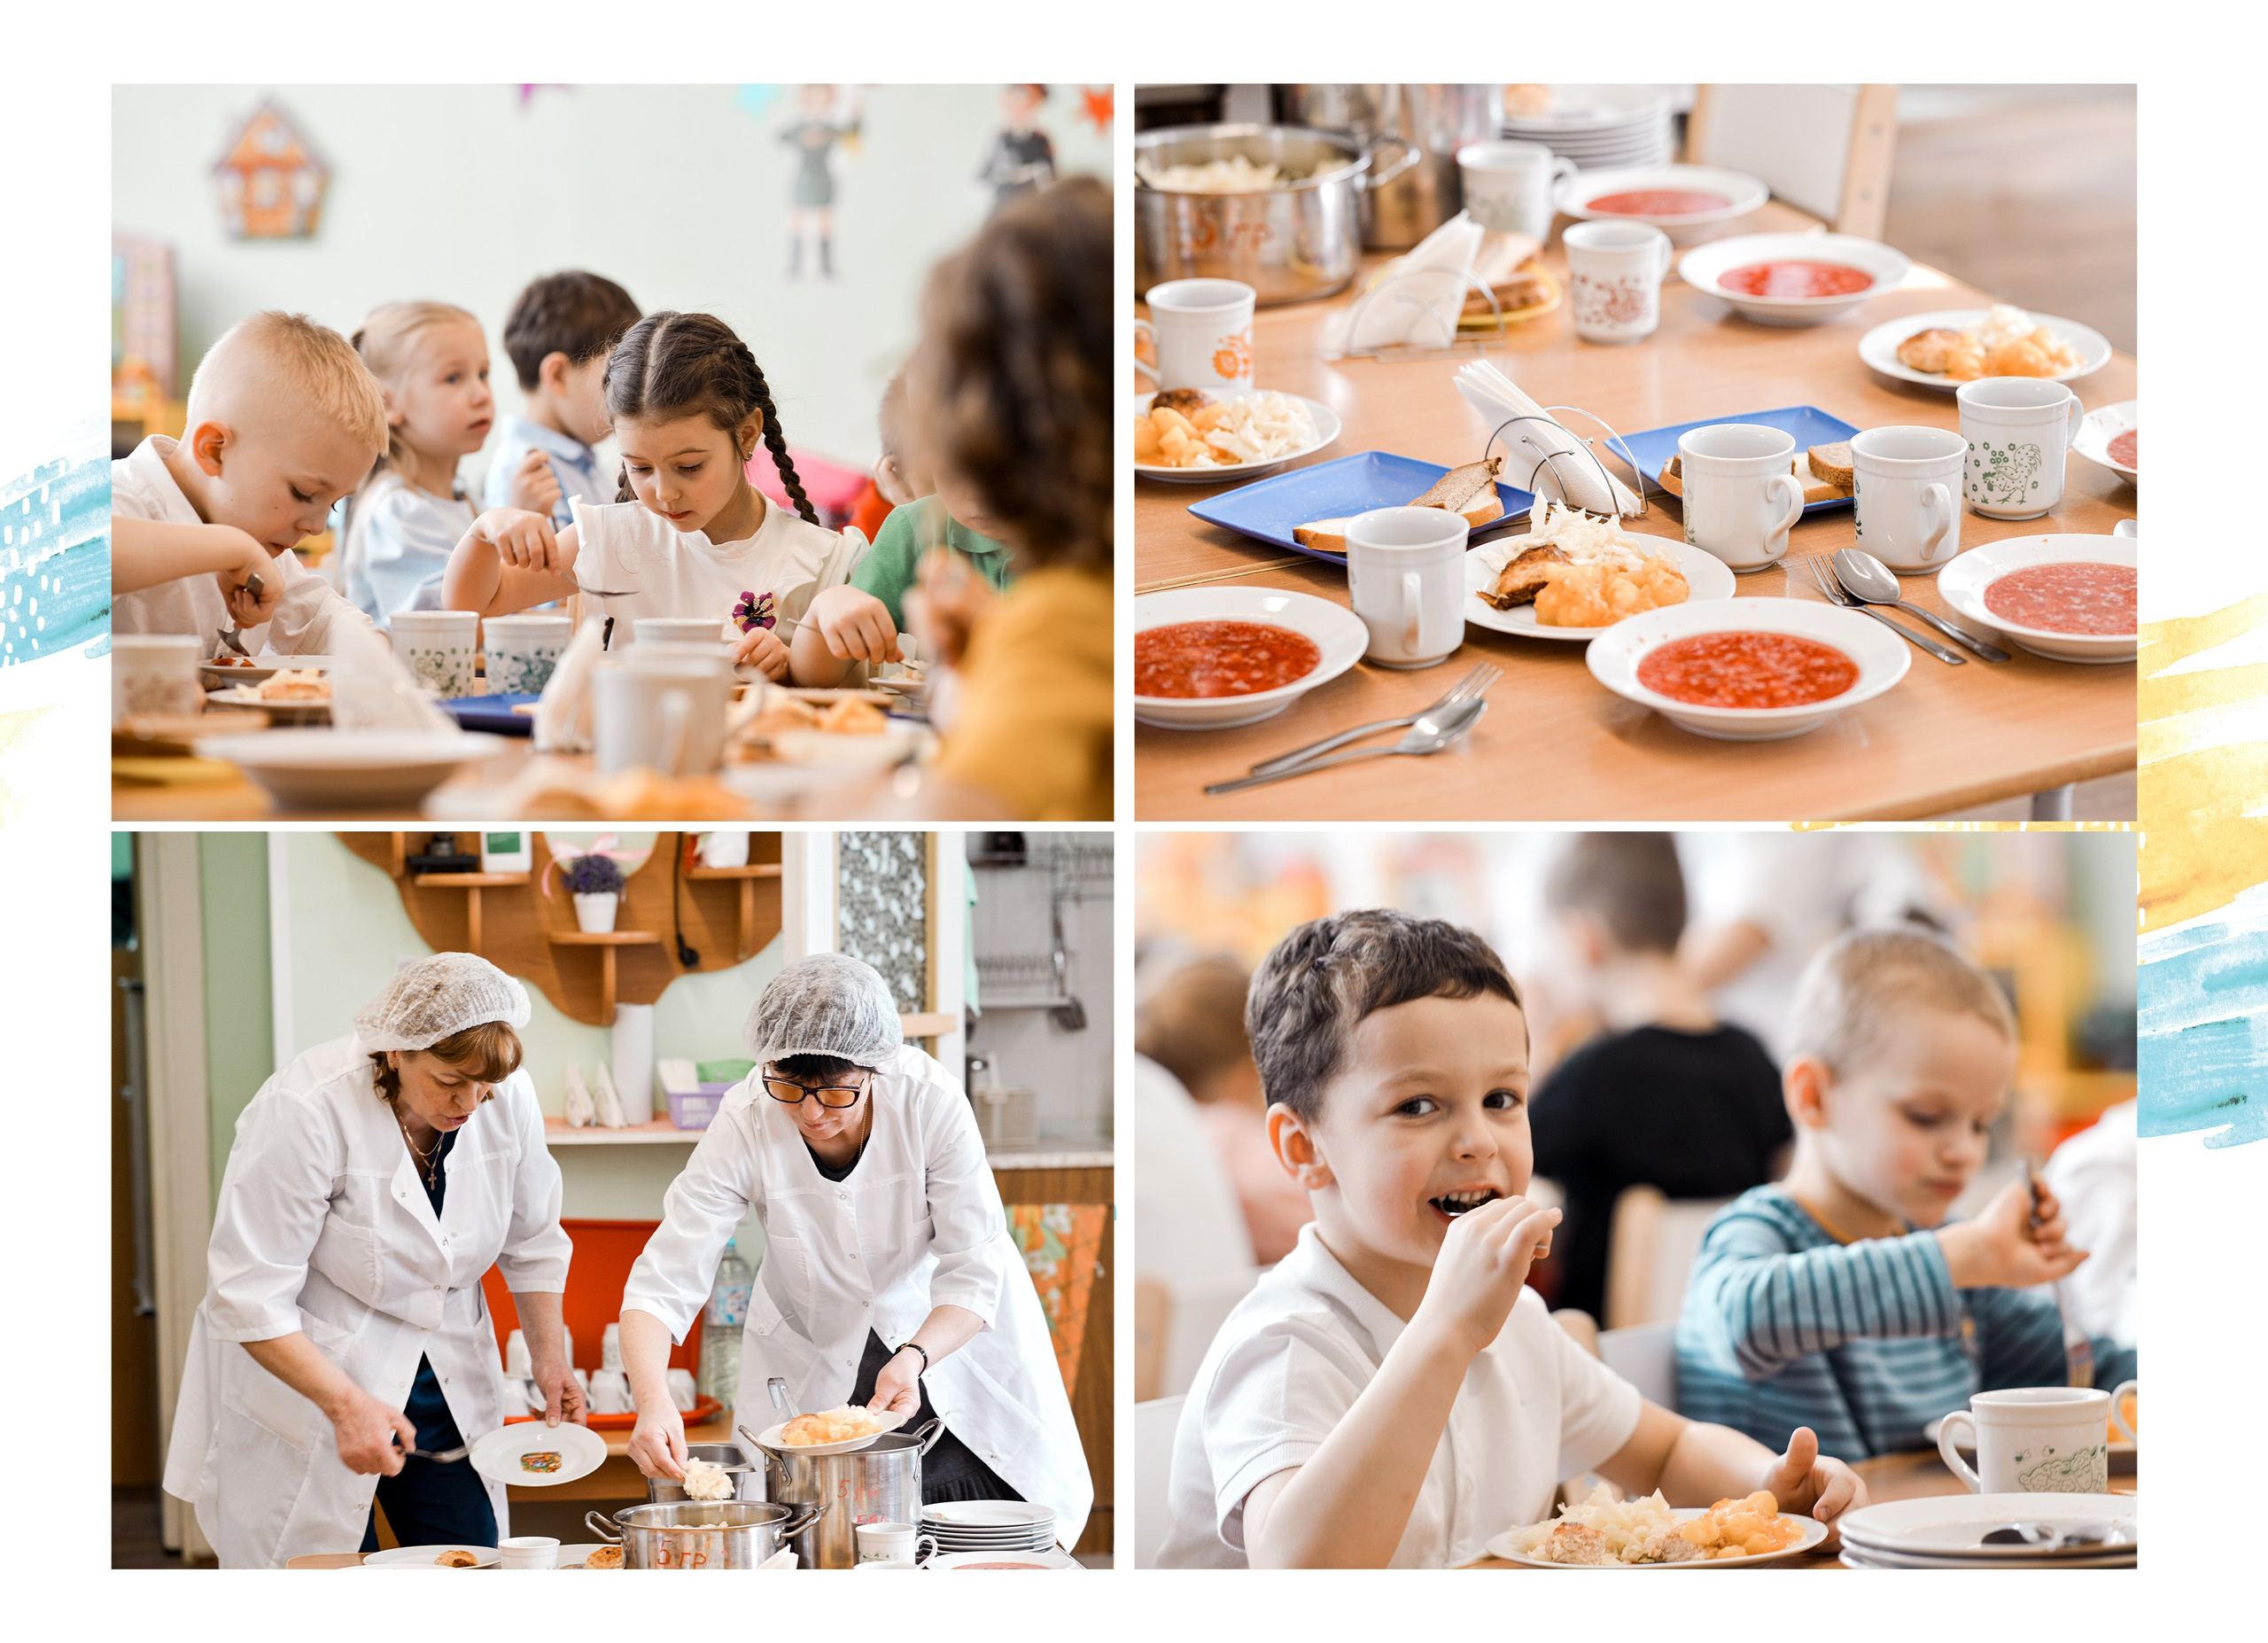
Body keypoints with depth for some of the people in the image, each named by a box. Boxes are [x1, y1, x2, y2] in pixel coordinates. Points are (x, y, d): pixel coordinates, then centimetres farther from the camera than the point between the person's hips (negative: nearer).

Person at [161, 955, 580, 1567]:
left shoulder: (508, 1099, -9)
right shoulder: (304, 1111, -25)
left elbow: (533, 1244, 9)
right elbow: (249, 1297, -23)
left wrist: (550, 1357, -1)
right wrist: (346, 1403, -29)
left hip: (448, 1377, 5)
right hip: (301, 1371, -5)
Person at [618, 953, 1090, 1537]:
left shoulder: (929, 1099, -28)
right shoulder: (746, 1123, -27)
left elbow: (973, 1274, -24)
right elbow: (662, 1284, -27)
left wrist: (914, 1358, -43)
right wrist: (653, 1400, -45)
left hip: (944, 1331, 0)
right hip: (810, 1363, 0)